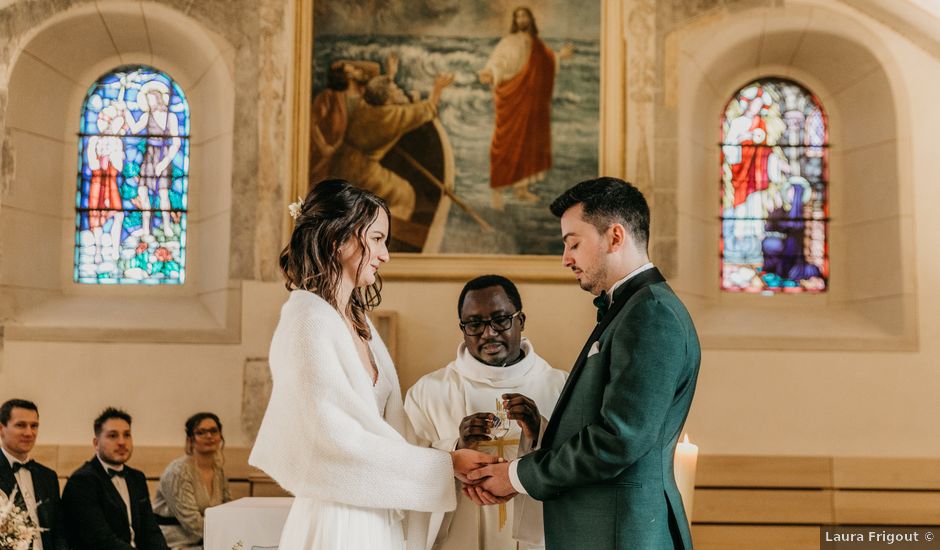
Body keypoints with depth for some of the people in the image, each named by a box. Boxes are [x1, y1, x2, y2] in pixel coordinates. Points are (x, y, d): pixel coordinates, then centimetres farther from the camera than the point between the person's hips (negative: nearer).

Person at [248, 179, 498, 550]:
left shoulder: (357, 321, 12)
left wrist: (457, 469, -3)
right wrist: (446, 464, -15)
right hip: (337, 518, -8)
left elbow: (389, 424, 9)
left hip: (376, 517, 8)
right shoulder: (309, 319, -14)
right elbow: (338, 437, -18)